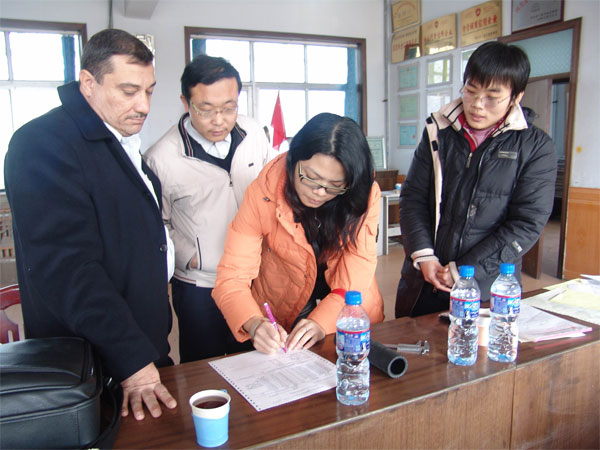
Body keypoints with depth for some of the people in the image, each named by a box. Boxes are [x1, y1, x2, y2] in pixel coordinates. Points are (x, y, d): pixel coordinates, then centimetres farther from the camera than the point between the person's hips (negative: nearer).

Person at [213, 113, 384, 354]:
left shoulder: (365, 195, -16)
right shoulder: (263, 194, -19)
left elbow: (356, 276, -17)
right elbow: (231, 277, -19)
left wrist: (321, 322, -32)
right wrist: (254, 324, -37)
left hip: (350, 314, 1)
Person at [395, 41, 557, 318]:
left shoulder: (535, 147, -4)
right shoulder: (438, 133, 3)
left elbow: (527, 223, -10)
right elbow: (412, 196, 1)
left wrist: (464, 270, -15)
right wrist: (423, 255, -12)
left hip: (489, 290, -2)